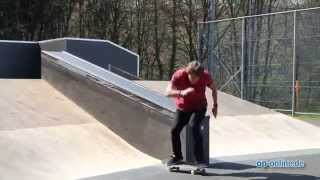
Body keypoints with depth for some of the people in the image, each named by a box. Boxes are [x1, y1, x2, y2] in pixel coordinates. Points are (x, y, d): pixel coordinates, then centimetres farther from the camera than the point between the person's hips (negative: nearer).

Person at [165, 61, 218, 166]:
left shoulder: (205, 76, -19)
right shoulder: (178, 75, -24)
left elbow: (213, 89, 3)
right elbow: (168, 93, -33)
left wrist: (215, 105, 2)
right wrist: (182, 93, -49)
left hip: (199, 108, -1)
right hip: (182, 108, 1)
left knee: (194, 126, -28)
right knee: (175, 130, -15)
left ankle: (200, 159, -20)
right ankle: (177, 156, 10)